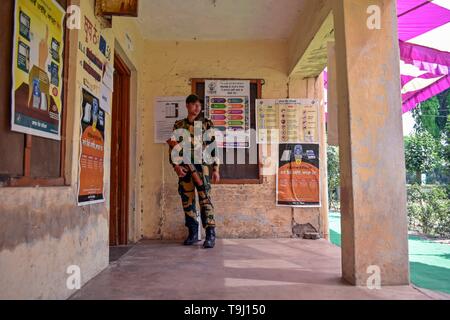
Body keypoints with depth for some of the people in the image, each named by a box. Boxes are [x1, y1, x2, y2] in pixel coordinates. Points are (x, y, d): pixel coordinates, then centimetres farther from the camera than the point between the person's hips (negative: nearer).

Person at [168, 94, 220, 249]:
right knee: (187, 200, 7)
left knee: (205, 199, -12)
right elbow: (173, 147, 10)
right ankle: (193, 233, 19)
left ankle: (211, 234, -9)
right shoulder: (178, 125, 12)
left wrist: (216, 169, -2)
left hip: (202, 166, -3)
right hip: (184, 168, 3)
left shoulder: (207, 124, 7)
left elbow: (214, 147, 4)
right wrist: (176, 165, -4)